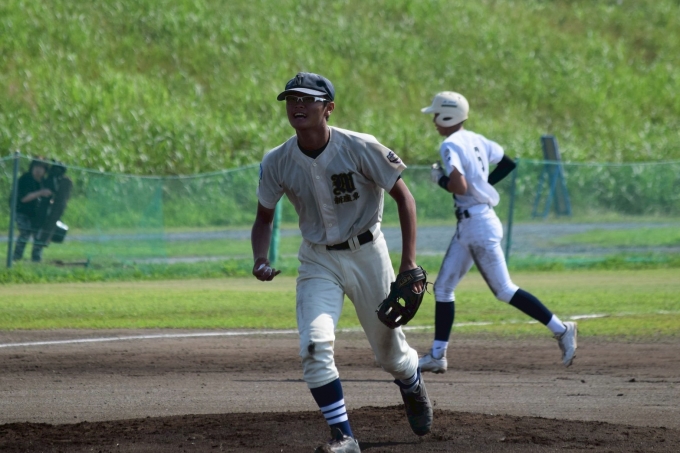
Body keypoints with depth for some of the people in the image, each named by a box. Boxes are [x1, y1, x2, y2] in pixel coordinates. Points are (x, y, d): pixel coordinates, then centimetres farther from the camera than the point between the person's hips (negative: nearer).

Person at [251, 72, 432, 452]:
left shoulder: (360, 148, -21)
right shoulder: (277, 162, -11)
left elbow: (403, 196, -12)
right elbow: (265, 218, 5)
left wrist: (409, 263, -17)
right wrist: (261, 260, -16)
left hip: (367, 254, -2)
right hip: (318, 261, 2)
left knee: (390, 350, 11)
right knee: (315, 346, -20)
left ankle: (413, 385, 48)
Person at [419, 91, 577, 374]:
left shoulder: (451, 146, -15)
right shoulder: (476, 140, 11)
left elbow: (459, 186, -27)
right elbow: (508, 163, 19)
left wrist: (439, 178, -8)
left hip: (478, 225, -10)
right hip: (468, 226, 10)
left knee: (504, 291, -6)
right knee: (443, 287, 11)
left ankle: (561, 330, -3)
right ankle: (437, 355, 12)